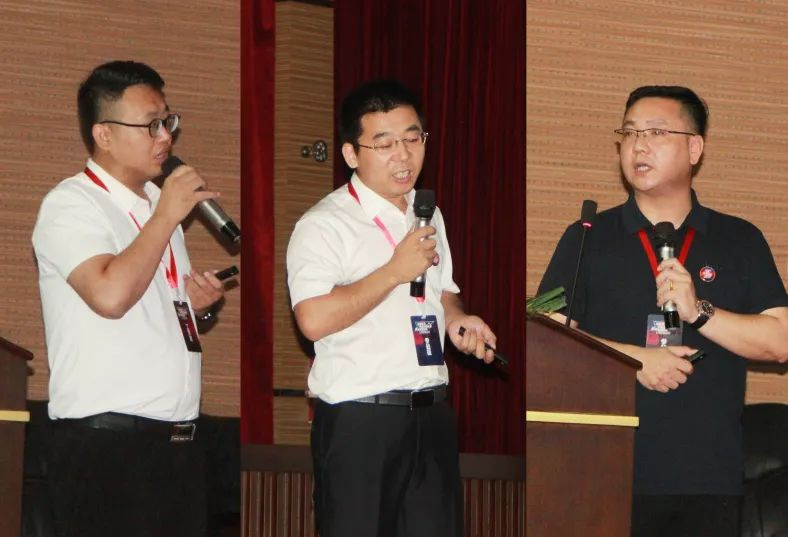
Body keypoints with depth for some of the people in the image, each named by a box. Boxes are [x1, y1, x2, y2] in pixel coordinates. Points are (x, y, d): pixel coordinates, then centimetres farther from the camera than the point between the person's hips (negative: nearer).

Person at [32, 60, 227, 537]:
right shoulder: (70, 205, -7)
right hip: (107, 444, -8)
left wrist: (198, 304, 8)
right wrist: (166, 217, -14)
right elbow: (110, 296, -25)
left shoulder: (159, 204, 19)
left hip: (179, 440, 8)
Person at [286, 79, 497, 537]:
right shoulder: (325, 225, -10)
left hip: (431, 413, 7)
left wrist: (456, 319, 6)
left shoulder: (428, 216, 16)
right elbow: (315, 320, -23)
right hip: (359, 418, -7)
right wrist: (396, 271, -19)